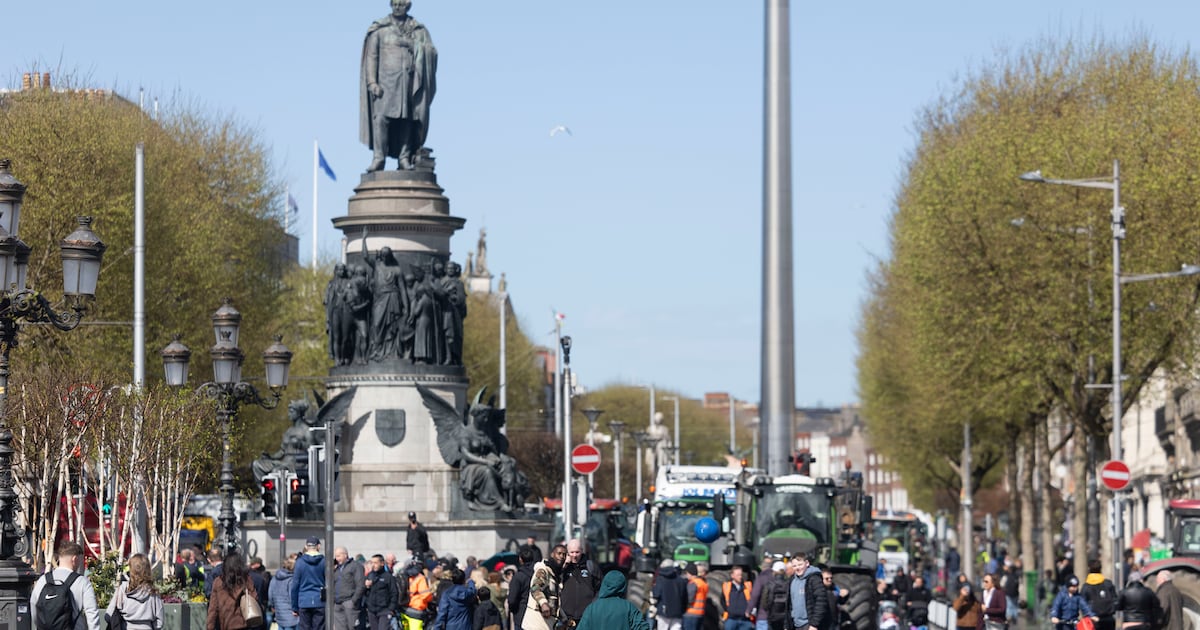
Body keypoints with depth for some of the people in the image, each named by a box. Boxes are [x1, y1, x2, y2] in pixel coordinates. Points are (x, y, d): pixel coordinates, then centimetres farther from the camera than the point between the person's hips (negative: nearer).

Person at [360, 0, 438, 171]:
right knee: (381, 117, -15)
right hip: (386, 79, -2)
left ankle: (404, 158, -3)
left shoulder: (419, 30, 13)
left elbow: (432, 53, 10)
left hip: (409, 80, 2)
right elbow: (371, 56, 3)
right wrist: (372, 82, -7)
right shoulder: (379, 29, 8)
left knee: (407, 119, -4)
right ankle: (378, 157, -16)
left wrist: (420, 48, -11)